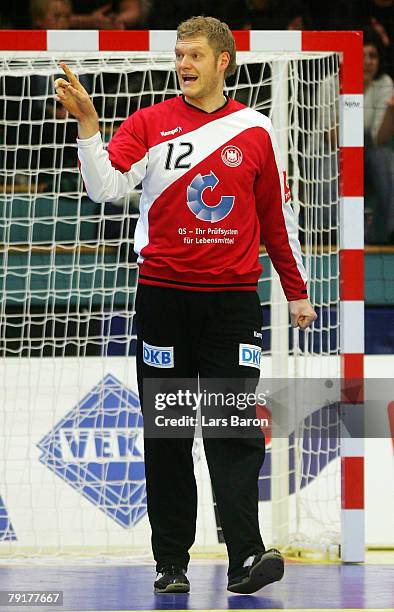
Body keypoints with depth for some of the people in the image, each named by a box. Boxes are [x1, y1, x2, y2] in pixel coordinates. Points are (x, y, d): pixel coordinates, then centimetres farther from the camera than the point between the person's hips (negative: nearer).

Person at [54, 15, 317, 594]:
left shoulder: (255, 131, 6)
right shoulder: (150, 124, 3)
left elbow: (277, 216, 14)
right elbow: (106, 186, -10)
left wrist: (297, 291, 16)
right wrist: (87, 121, -23)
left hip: (233, 300, 0)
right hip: (164, 296, 0)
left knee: (235, 428, -8)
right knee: (166, 435, 4)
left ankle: (245, 558, -14)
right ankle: (171, 563, 9)